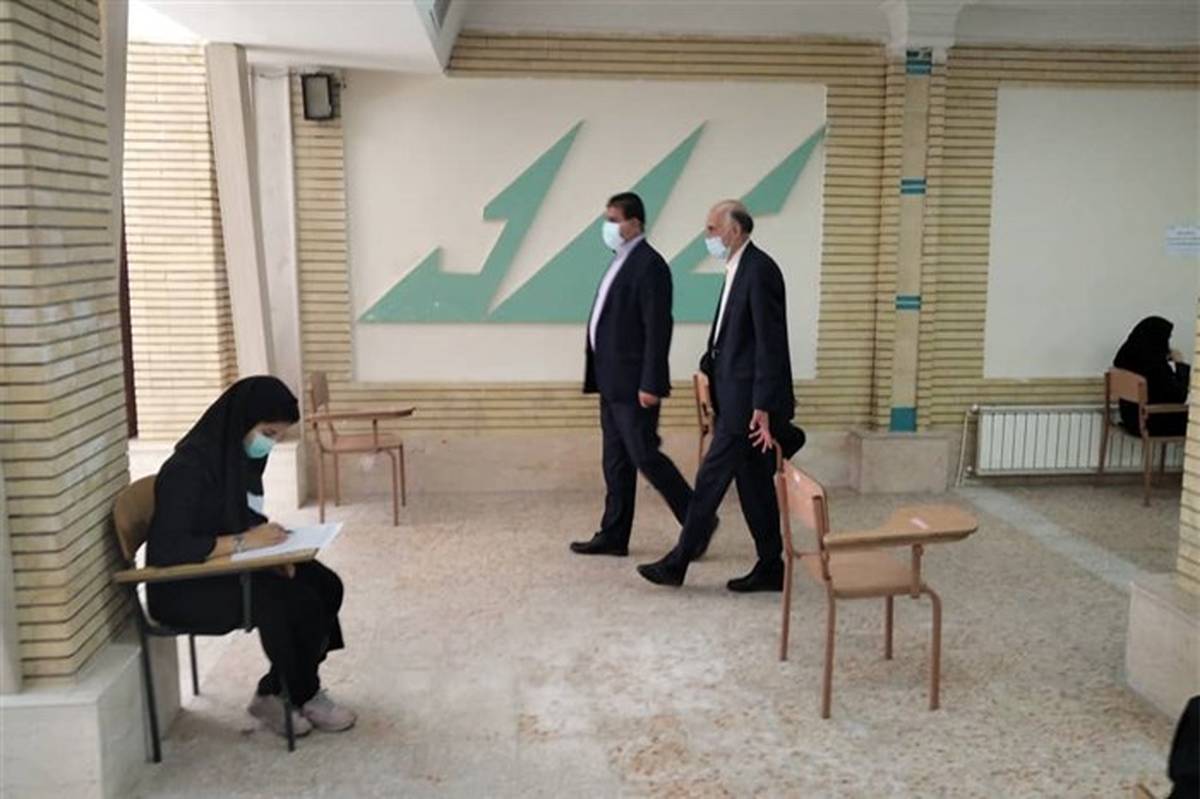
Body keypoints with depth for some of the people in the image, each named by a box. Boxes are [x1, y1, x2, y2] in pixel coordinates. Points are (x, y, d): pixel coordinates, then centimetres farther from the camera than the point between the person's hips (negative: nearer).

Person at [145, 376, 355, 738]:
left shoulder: (242, 455, 3)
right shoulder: (189, 466, -23)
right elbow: (166, 548, -29)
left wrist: (271, 546, -6)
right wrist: (243, 541, -29)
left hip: (228, 569, 9)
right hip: (185, 586, -9)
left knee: (325, 585, -8)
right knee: (296, 603, -23)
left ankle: (275, 693, 3)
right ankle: (303, 698, 1)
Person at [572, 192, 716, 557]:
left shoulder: (649, 265, -14)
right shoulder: (621, 262, 15)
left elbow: (658, 328, -19)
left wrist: (650, 384, -22)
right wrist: (600, 376, 16)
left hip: (633, 384, -9)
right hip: (613, 382, 9)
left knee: (644, 456, -4)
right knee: (616, 461, 12)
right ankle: (613, 536, 20)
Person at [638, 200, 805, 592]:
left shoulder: (759, 269, -15)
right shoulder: (739, 269, 14)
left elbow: (770, 342, -19)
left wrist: (764, 407, -20)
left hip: (747, 400, -10)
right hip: (738, 396, 10)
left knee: (712, 477, -3)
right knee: (754, 484, 13)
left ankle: (677, 564, 7)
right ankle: (770, 568, 21)